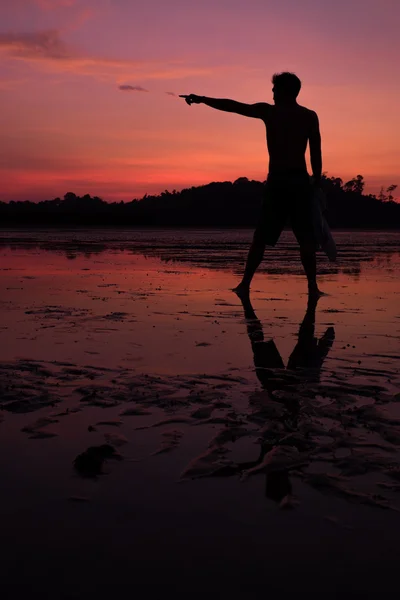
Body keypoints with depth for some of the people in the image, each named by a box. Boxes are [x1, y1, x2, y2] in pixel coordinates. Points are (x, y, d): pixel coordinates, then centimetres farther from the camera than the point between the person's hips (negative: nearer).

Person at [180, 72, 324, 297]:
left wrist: (202, 99, 19)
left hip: (277, 181, -1)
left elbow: (231, 106, 9)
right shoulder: (310, 116, 7)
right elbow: (316, 153, 2)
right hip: (301, 181, 1)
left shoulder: (268, 111, 4)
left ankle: (245, 284, 2)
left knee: (261, 237, 5)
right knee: (307, 238, 5)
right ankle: (312, 286, 2)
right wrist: (317, 181, 9)